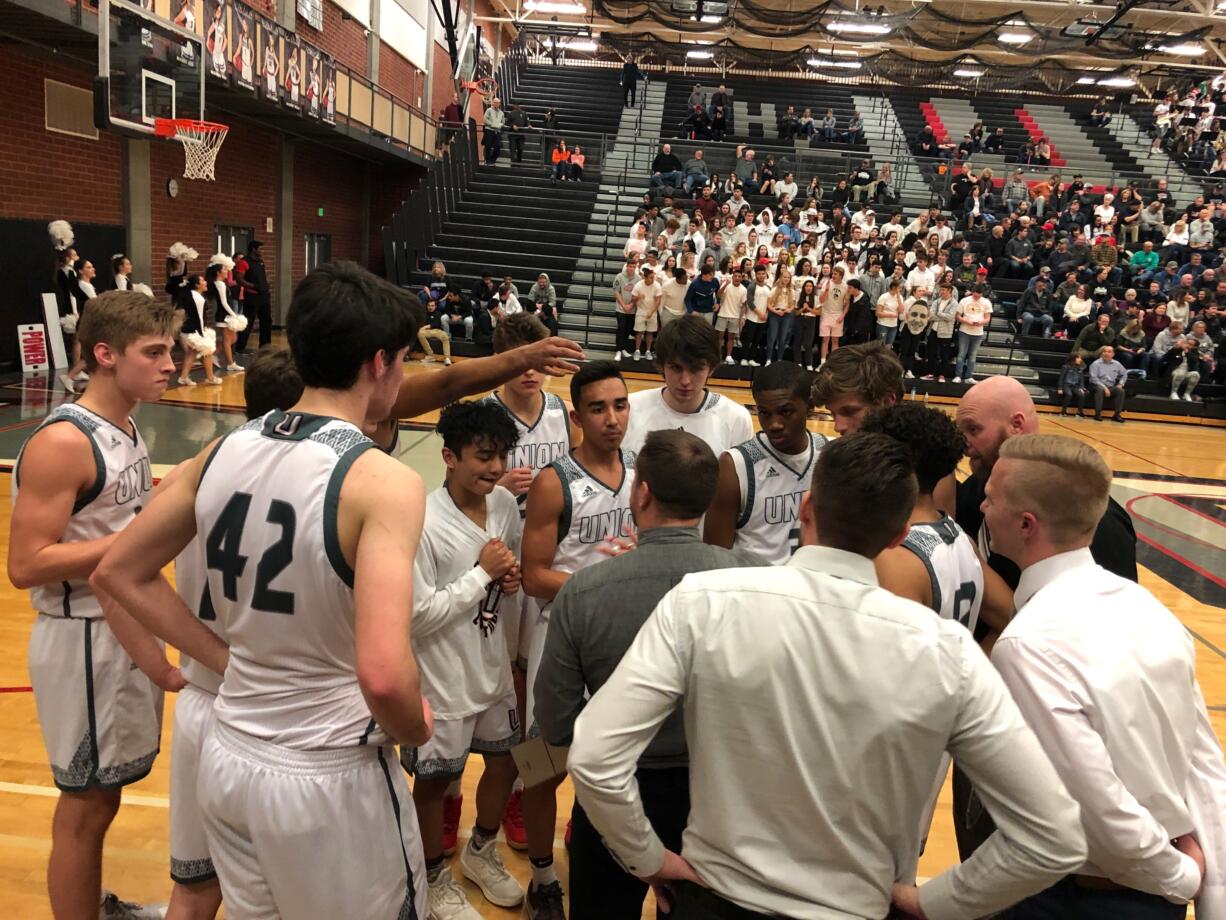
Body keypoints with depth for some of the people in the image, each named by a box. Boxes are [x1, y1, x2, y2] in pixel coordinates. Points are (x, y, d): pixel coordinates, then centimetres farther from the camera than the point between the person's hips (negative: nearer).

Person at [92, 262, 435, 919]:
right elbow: (384, 677, -33)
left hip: (228, 760, 6)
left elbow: (119, 574, 8)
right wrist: (415, 731, -11)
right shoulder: (383, 482, -23)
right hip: (328, 779, -6)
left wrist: (225, 659, 9)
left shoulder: (224, 452, -3)